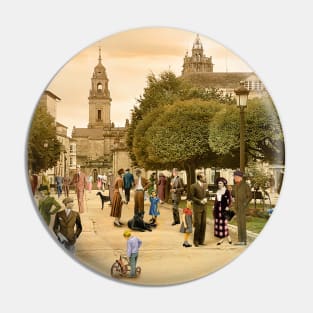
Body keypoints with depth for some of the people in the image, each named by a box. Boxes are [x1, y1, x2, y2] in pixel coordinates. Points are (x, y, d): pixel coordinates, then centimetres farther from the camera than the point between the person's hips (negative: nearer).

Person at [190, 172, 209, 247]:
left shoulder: (205, 185, 9)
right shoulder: (194, 186, -9)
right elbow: (191, 197, -9)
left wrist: (205, 199, -4)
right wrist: (200, 201, -15)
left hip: (204, 207, 6)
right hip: (197, 207, -6)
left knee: (203, 224, 5)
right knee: (198, 224, -5)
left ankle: (201, 240, 14)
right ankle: (196, 241, 8)